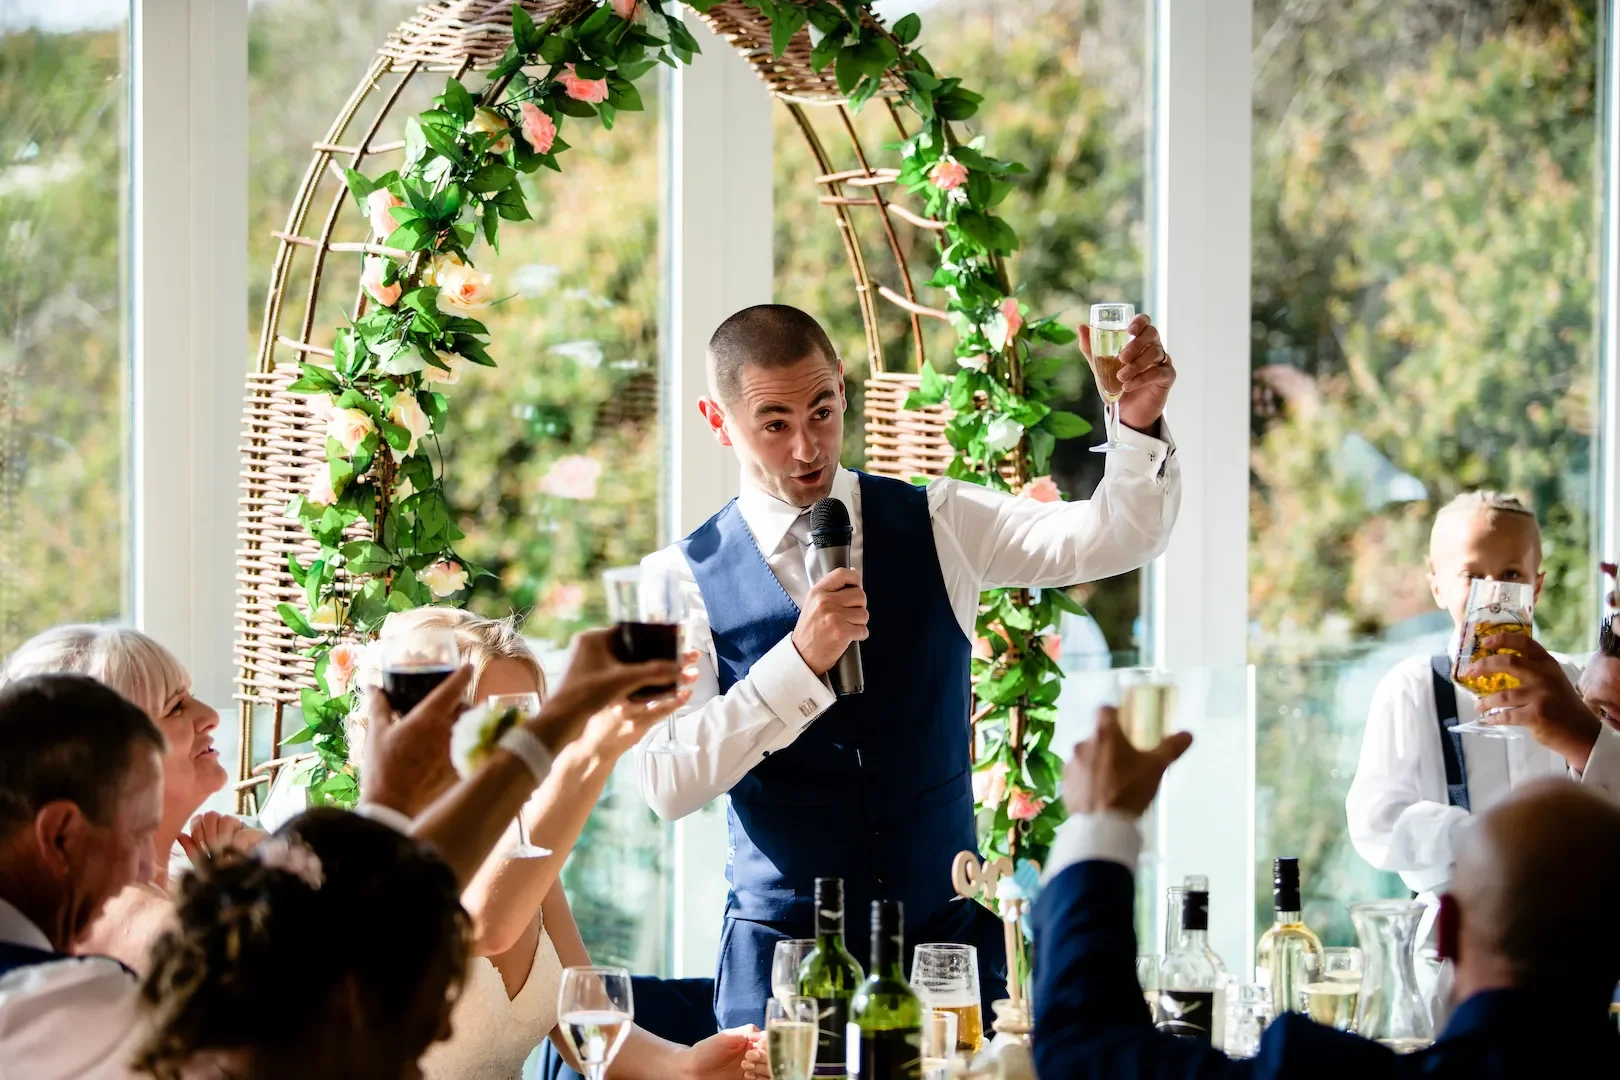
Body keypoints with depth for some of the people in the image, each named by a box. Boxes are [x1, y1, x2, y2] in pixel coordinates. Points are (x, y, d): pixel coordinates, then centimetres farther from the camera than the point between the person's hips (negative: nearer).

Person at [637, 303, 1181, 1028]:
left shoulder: (936, 526, 4)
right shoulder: (682, 580, -3)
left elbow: (1110, 539, -7)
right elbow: (666, 785, -14)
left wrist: (1141, 423, -26)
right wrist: (800, 660, -23)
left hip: (950, 938, 2)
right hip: (783, 948, -2)